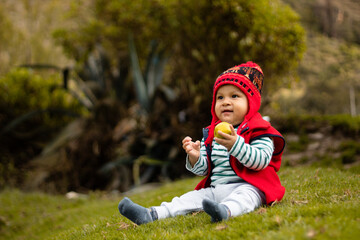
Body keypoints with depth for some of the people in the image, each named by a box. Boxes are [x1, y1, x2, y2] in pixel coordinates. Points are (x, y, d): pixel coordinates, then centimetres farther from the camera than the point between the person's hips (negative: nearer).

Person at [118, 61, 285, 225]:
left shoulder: (258, 131, -1)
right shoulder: (210, 134, 18)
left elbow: (261, 161, -19)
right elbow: (203, 169, 15)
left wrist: (235, 145, -31)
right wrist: (195, 158, -9)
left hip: (247, 186, -7)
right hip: (215, 188, 7)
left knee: (242, 196, -36)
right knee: (193, 197, -6)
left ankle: (226, 211, -67)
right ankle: (150, 215, -16)